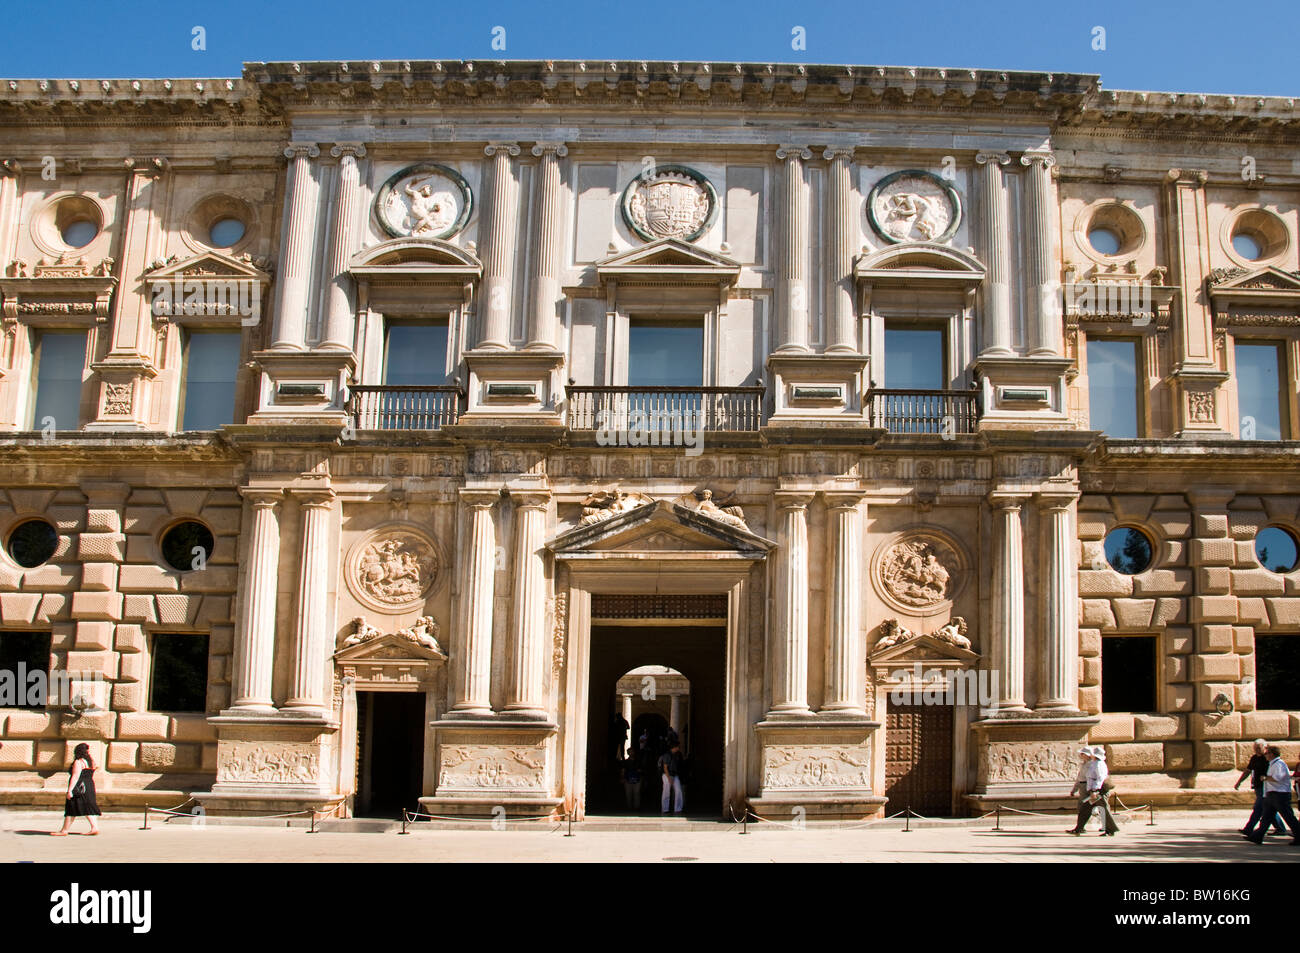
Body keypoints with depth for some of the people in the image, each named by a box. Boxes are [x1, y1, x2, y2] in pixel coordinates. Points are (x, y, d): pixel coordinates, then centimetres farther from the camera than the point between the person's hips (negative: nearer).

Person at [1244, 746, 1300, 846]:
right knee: (1266, 817, 7)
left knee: (1288, 817, -3)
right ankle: (1257, 837, 7)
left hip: (1280, 795, -10)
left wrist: (1265, 778, -14)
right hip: (1271, 795, 10)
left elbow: (1277, 778, -26)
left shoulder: (1279, 764, -15)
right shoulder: (1272, 764, 17)